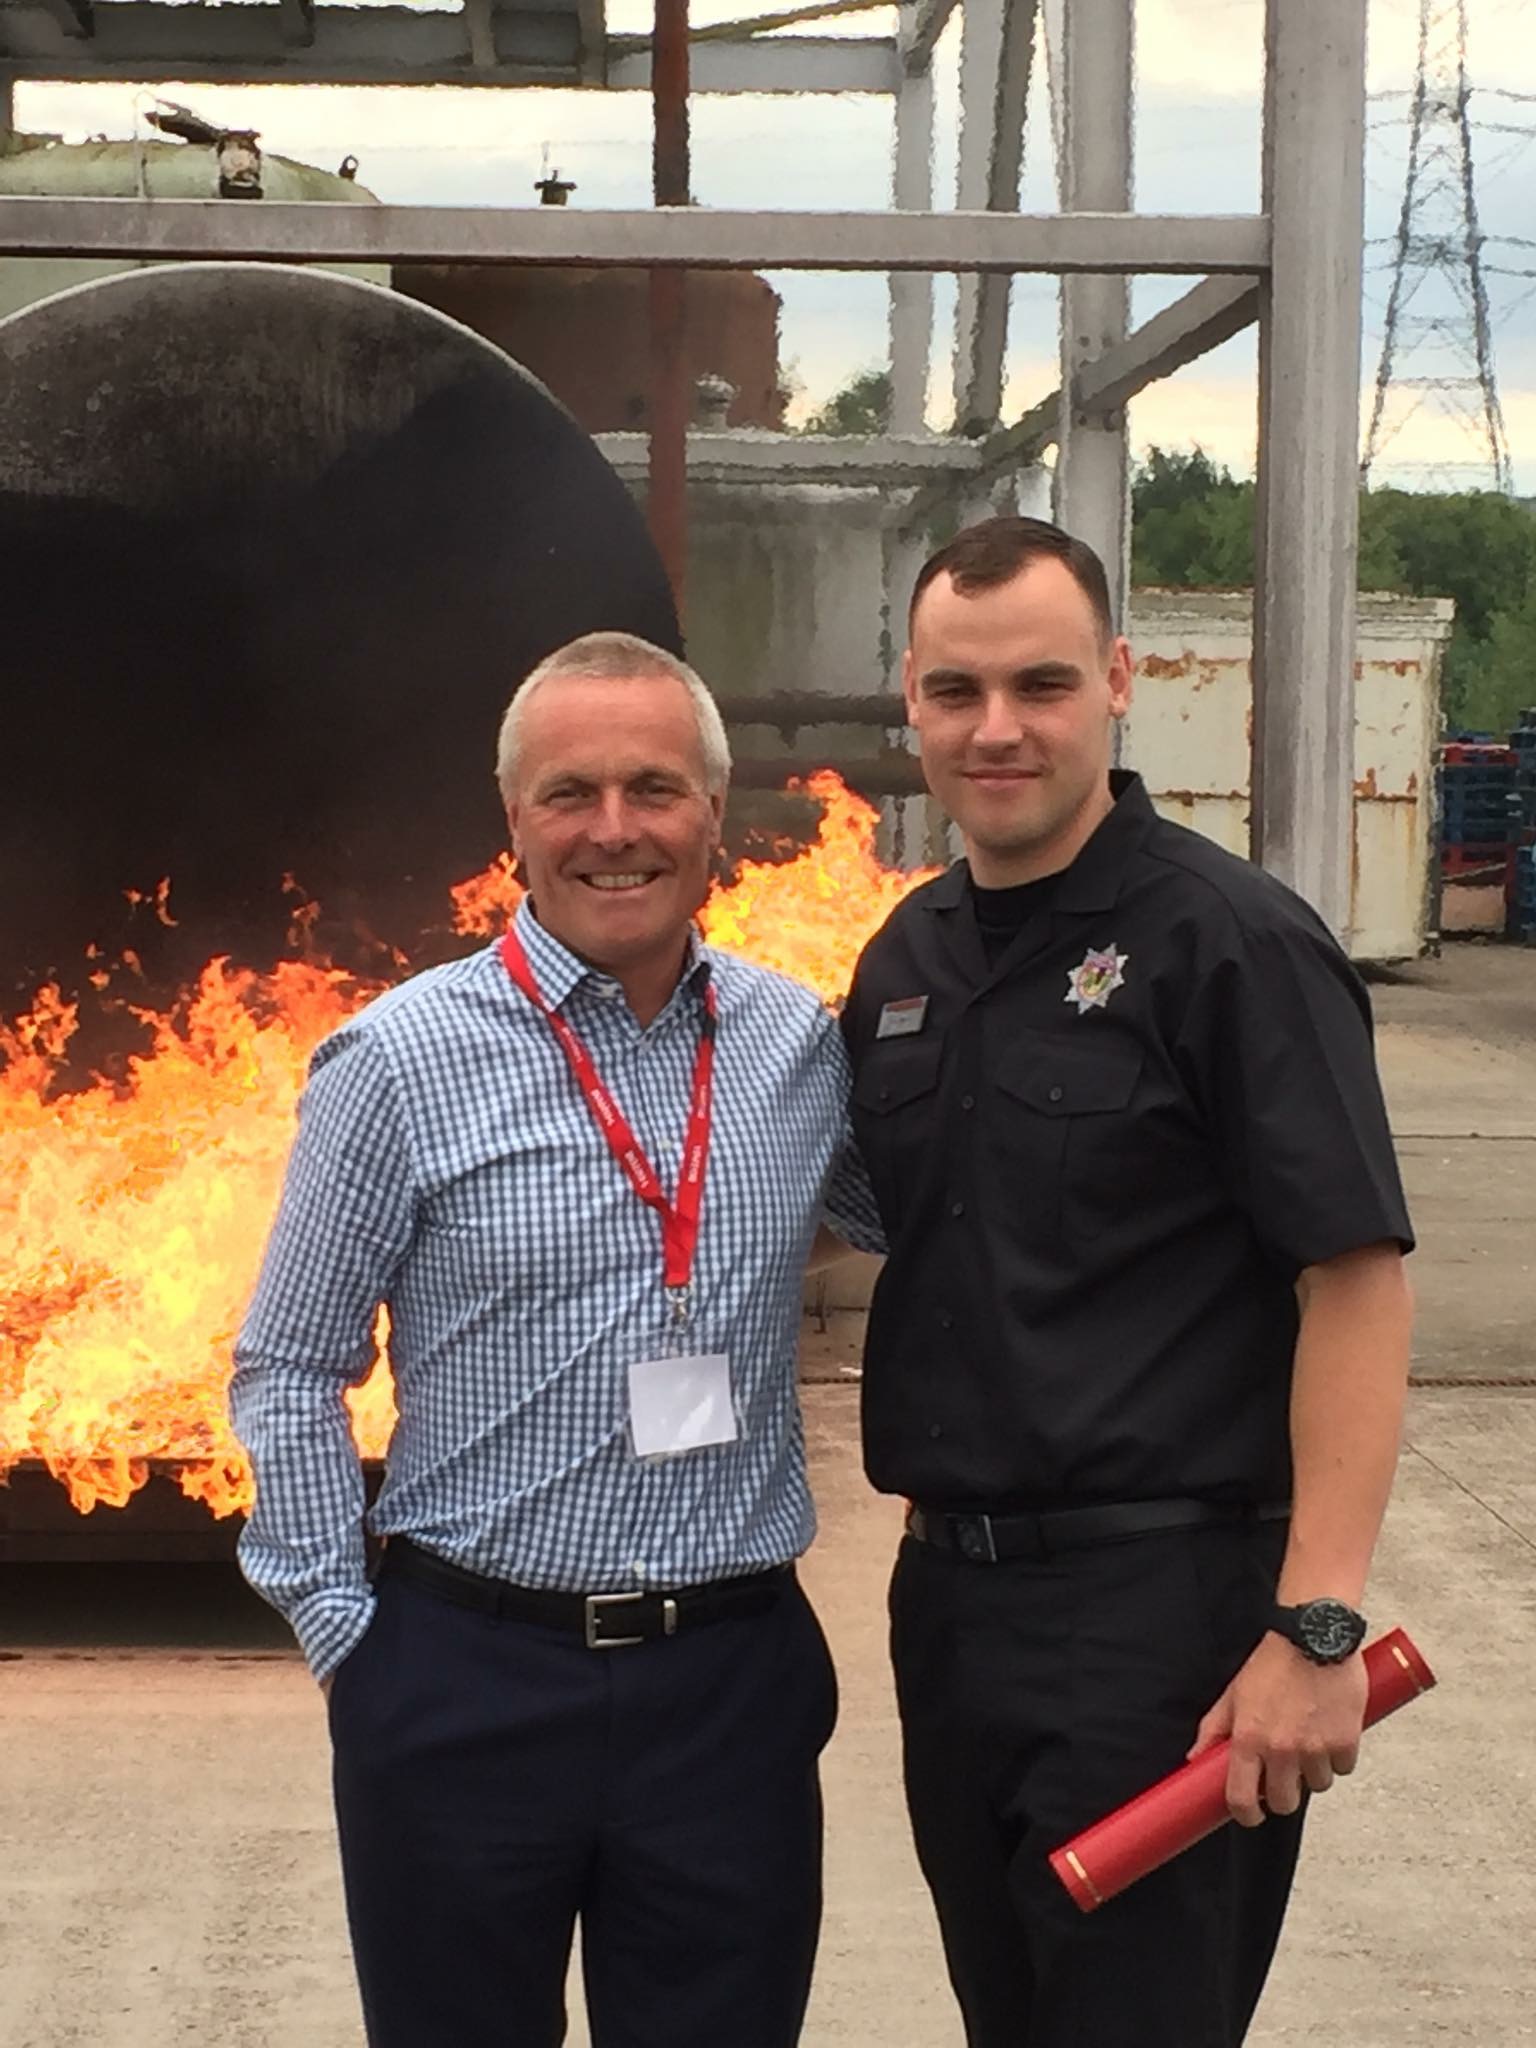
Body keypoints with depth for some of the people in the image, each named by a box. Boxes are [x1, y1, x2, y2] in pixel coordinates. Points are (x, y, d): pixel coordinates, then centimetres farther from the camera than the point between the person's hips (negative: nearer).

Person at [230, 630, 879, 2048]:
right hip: (467, 1681, -2)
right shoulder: (401, 1062, -7)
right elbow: (288, 1373, -1)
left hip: (735, 1676, 3)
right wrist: (347, 1631, -3)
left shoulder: (802, 1043, 1)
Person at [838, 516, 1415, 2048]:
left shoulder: (1230, 940, -12)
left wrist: (1317, 1625, -22)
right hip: (949, 1592, 7)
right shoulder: (907, 955, 9)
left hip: (1162, 1600, -7)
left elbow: (1357, 1279, -16)